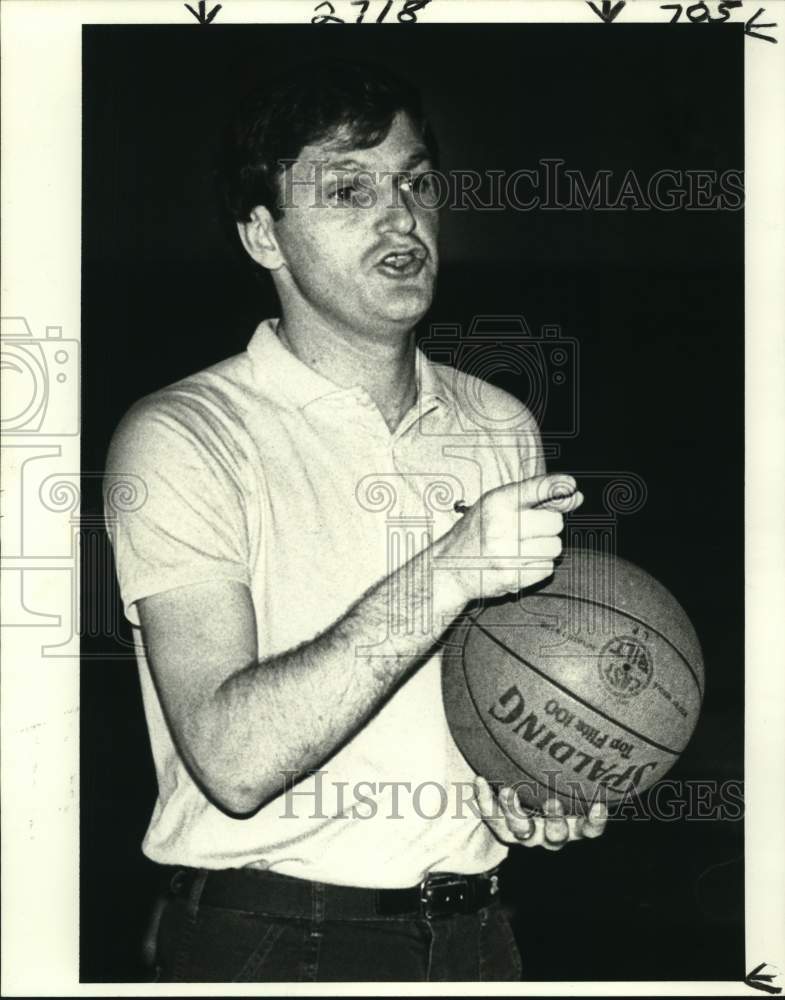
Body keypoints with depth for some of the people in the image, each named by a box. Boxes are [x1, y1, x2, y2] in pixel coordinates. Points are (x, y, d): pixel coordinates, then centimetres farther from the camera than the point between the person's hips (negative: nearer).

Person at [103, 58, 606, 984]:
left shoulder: (504, 428, 5)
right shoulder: (185, 438, -14)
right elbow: (234, 759, -24)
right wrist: (444, 575, -30)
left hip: (472, 932, 5)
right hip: (266, 940, -5)